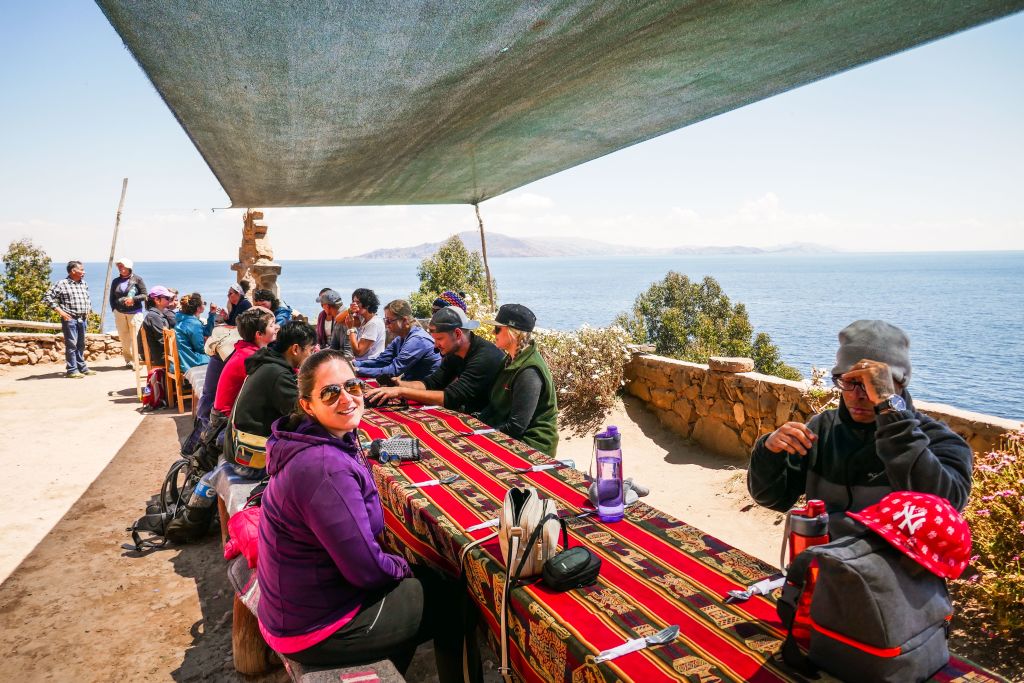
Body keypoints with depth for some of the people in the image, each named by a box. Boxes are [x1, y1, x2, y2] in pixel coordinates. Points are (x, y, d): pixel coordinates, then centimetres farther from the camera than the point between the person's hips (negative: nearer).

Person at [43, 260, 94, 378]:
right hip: (69, 318, -7)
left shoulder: (84, 284, 13)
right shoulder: (62, 284, -8)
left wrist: (88, 310, 17)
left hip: (82, 319, 7)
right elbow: (47, 297, -10)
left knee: (81, 344, 14)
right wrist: (59, 311, -13)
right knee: (71, 344, -4)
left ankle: (82, 367, 23)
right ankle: (71, 370, 0)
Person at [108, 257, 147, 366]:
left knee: (135, 337, -7)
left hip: (134, 313, -4)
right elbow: (112, 297, 17)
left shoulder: (137, 279, 1)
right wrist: (114, 309, 4)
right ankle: (128, 360, 12)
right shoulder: (116, 281, 12)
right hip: (119, 313, 4)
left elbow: (145, 295, -1)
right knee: (123, 338, 4)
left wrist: (133, 299, -16)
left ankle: (137, 360, -3)